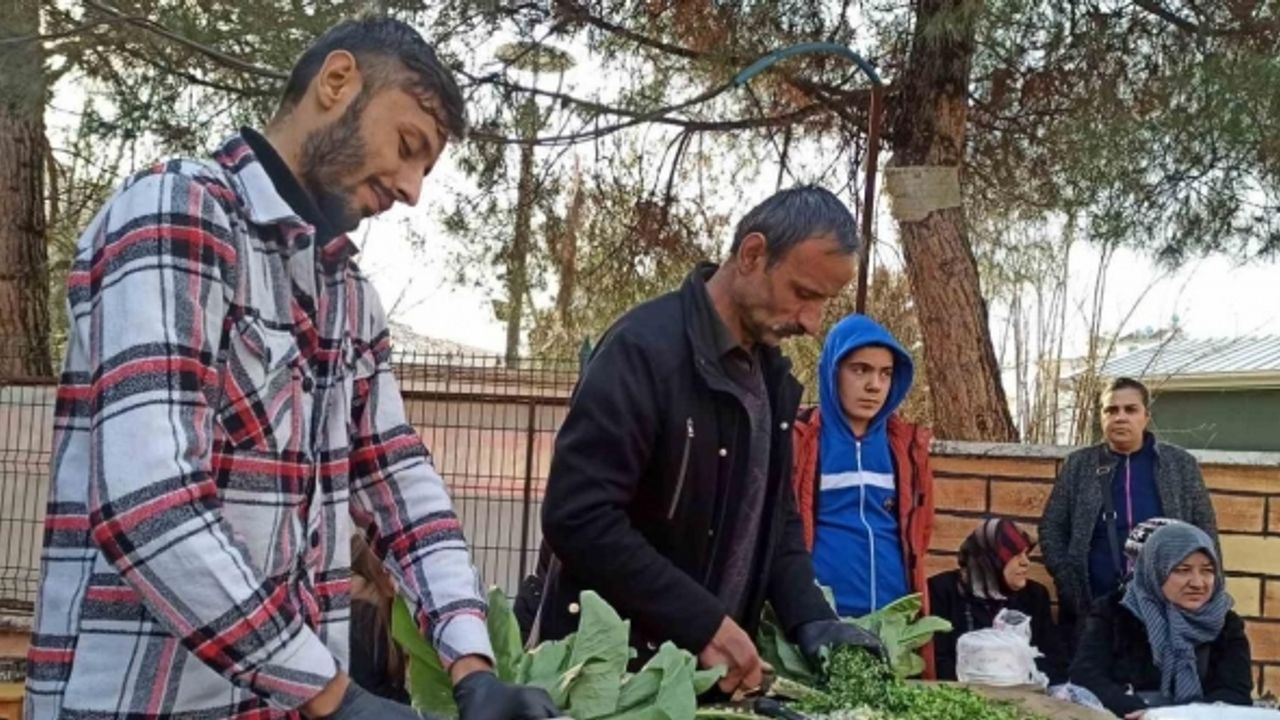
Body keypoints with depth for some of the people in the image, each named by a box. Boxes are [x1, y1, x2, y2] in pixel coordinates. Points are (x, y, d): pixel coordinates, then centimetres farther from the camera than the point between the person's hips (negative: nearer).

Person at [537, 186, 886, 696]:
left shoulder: (771, 373, 6)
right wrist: (703, 623, -24)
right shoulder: (646, 348, -20)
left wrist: (809, 617, -2)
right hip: (611, 662, -8)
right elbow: (576, 517, -26)